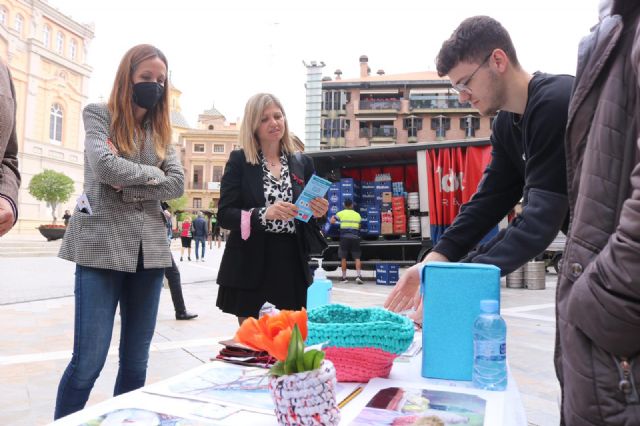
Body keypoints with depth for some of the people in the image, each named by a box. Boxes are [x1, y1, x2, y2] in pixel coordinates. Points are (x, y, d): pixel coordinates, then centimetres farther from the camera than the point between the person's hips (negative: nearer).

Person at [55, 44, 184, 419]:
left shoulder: (162, 130, 14)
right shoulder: (99, 114, 2)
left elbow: (177, 184, 1)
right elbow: (105, 165, -16)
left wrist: (128, 189, -10)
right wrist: (151, 174, -3)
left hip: (149, 249, 5)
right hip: (103, 247, -4)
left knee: (136, 362, 10)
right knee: (89, 361, -4)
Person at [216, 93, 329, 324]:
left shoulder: (302, 162, 8)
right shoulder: (239, 160, 0)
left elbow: (310, 224, 12)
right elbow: (224, 215, -6)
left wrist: (318, 213, -11)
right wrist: (264, 214, -22)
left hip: (291, 266, 3)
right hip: (249, 266, -2)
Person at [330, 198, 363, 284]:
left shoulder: (341, 213, 3)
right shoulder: (357, 214, 12)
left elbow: (332, 221, -3)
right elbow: (359, 226, 15)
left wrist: (332, 217, 18)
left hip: (345, 237, -1)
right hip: (355, 237, 1)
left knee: (343, 258, 7)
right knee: (357, 258, 3)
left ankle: (344, 278, 10)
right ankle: (358, 276, -11)